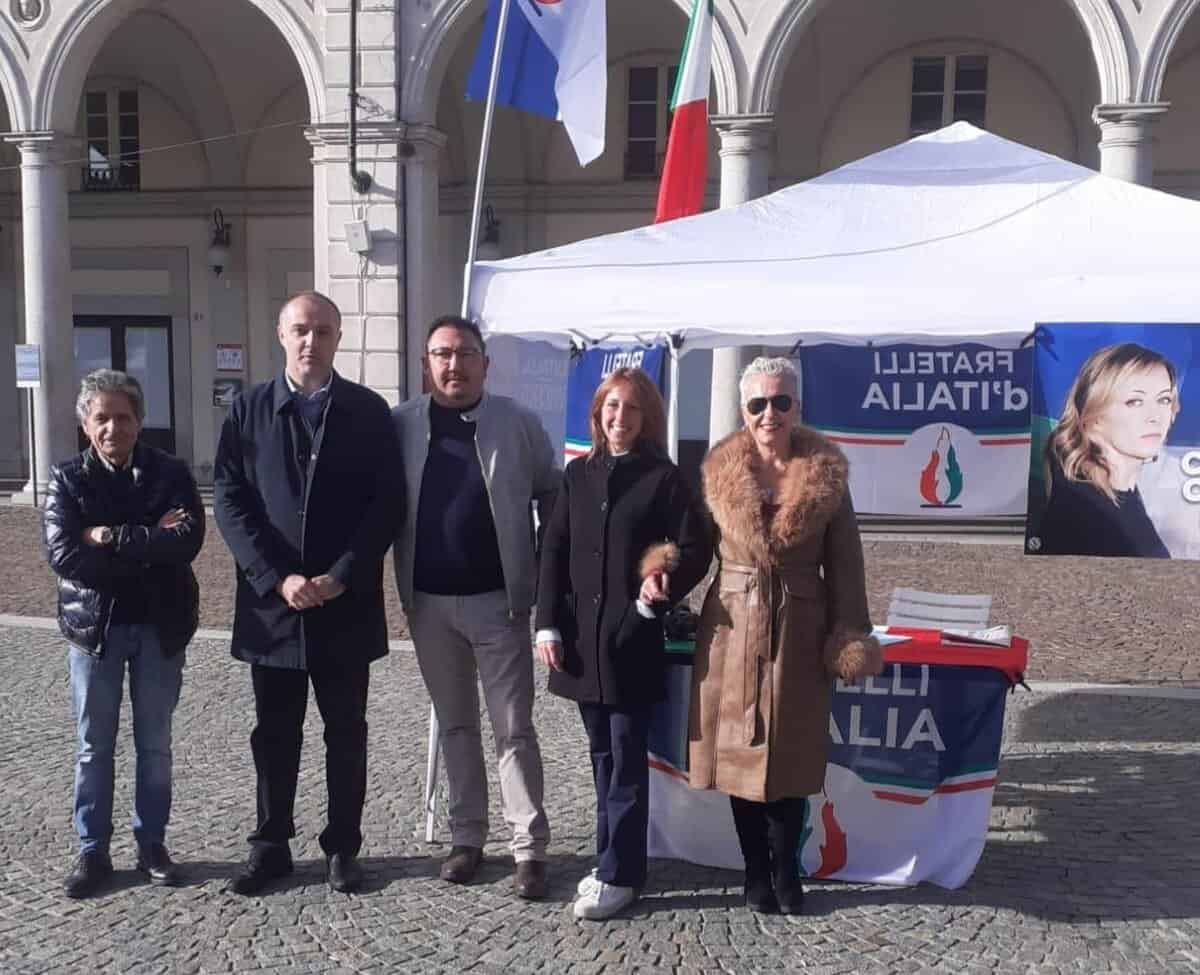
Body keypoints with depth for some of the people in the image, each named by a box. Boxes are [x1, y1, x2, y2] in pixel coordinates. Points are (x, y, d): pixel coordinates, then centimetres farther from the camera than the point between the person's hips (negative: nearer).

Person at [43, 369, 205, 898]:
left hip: (160, 624, 0)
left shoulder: (171, 473, -3)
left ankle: (152, 843, 25)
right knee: (94, 746, 10)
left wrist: (112, 539, -18)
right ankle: (93, 851, 23)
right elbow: (64, 555, -16)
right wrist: (148, 546, -18)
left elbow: (187, 540, -18)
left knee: (154, 743, 12)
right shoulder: (67, 479, -3)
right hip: (94, 624, 0)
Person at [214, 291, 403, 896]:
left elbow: (386, 504, -3)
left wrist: (340, 577, -12)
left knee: (345, 731, 9)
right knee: (274, 733, 11)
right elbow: (230, 503, -2)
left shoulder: (368, 411, 1)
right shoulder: (248, 410, 4)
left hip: (346, 603, 0)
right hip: (271, 602, 1)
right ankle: (270, 846, 26)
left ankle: (343, 846, 23)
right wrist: (277, 578, -12)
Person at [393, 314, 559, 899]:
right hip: (429, 602, 2)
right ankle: (466, 837, 27)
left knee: (514, 729, 2)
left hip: (499, 600, -2)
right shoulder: (401, 426, -1)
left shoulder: (518, 424, -4)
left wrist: (546, 567, 4)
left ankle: (529, 848, 12)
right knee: (455, 725, 15)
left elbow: (552, 493, 6)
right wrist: (402, 585, 1)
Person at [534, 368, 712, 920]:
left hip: (632, 638, -4)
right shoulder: (578, 474, 9)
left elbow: (695, 549, -4)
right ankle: (612, 859, 27)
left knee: (627, 759, 2)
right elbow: (554, 552, 7)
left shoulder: (663, 478, -3)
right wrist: (548, 625, 0)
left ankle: (620, 874, 11)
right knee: (603, 756, 14)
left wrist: (662, 592, -22)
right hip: (581, 637, 5)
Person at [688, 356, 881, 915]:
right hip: (734, 629, 1)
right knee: (740, 751, 7)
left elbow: (844, 564, 1)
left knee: (791, 754, 7)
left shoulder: (826, 476, -1)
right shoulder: (718, 472, 0)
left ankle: (785, 872, 25)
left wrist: (851, 637, -2)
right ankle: (756, 873, 24)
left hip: (800, 631, 0)